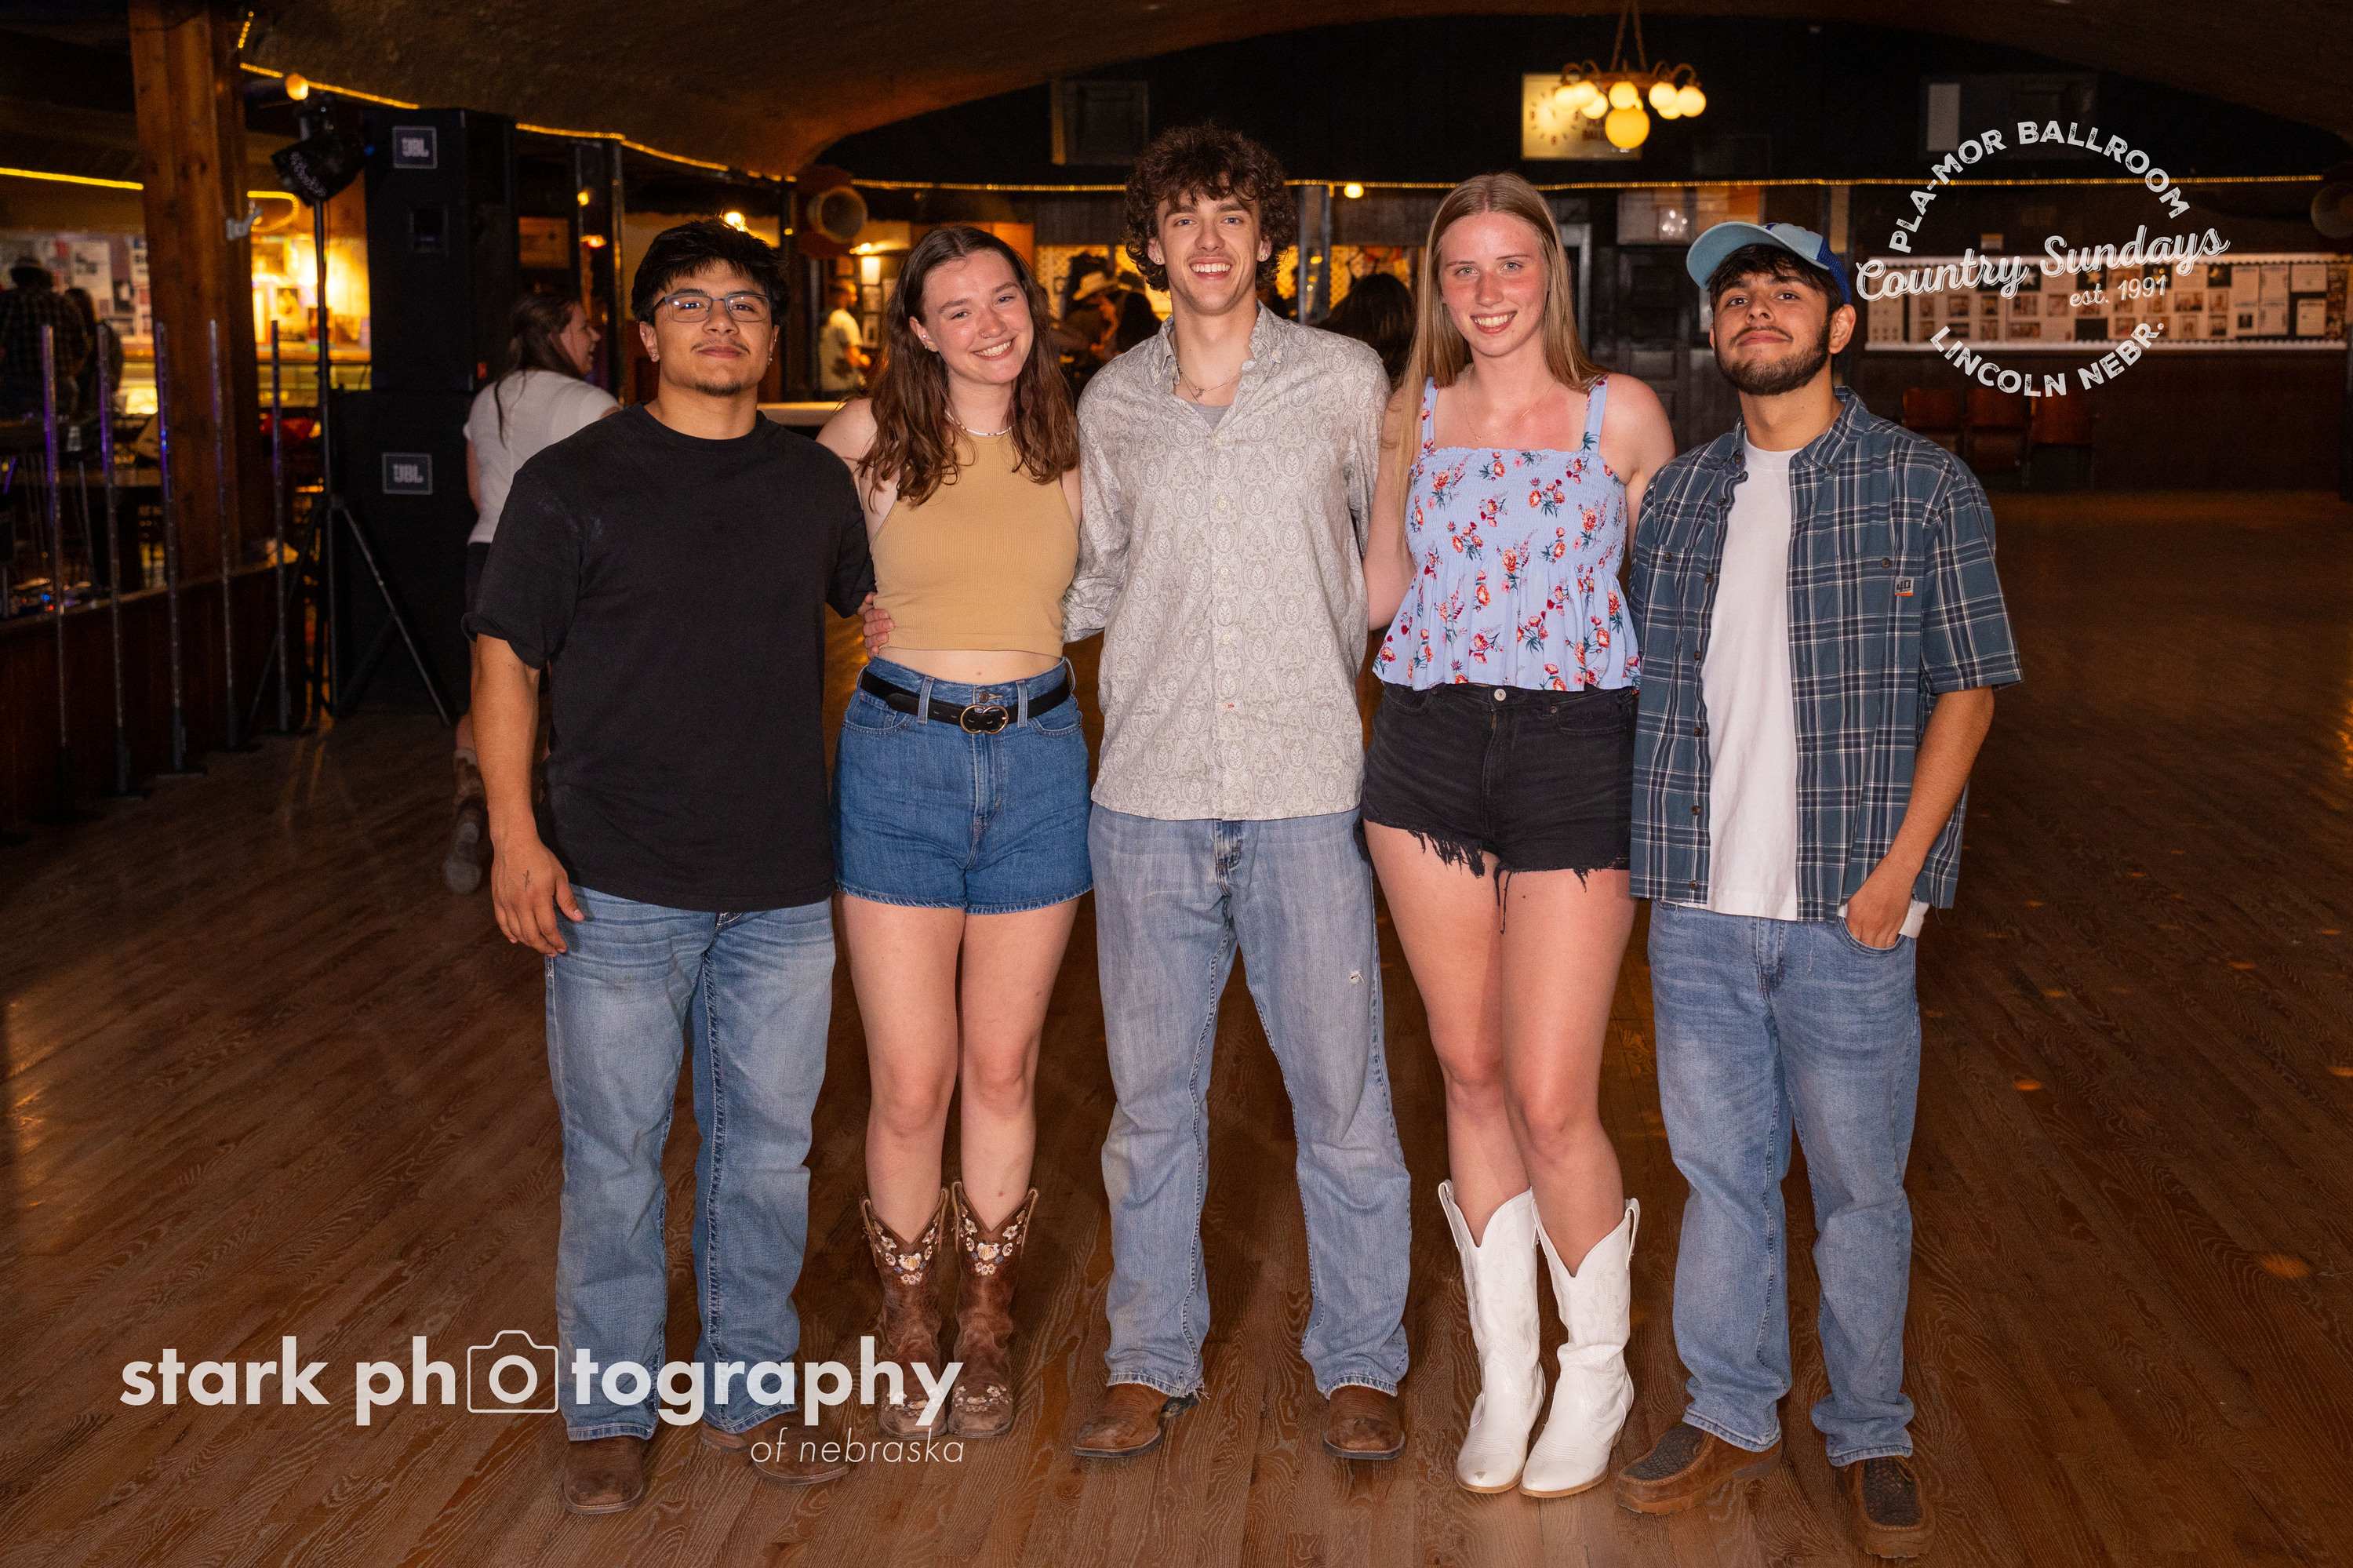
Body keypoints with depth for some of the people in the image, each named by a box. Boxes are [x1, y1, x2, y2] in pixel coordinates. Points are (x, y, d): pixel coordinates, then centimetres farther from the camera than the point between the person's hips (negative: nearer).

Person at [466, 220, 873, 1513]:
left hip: (783, 886, 3)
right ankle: (608, 1411, 23)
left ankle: (747, 1389, 28)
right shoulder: (572, 481, -2)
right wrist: (514, 834, -10)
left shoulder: (818, 483, 9)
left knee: (767, 1147, 11)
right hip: (618, 887, -3)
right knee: (613, 1156, 6)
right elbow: (504, 661, -1)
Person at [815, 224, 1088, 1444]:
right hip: (900, 758, -2)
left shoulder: (1069, 446, 3)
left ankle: (986, 1324, 29)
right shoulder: (873, 437, -3)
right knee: (910, 1085, 0)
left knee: (1002, 1069, 11)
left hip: (1039, 759, 2)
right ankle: (907, 1328, 23)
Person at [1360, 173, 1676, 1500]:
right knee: (1471, 1074, 9)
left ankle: (1597, 1371, 18)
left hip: (1574, 754, -3)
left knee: (1552, 1101, -6)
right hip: (1428, 751, 3)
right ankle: (1507, 1368, 25)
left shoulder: (1623, 414, 2)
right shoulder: (1414, 418, 11)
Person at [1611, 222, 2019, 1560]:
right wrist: (1657, 853, 6)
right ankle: (1734, 1414, 26)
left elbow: (1969, 685, -2)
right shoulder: (1678, 494, 10)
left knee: (1859, 1186, 7)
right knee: (1721, 1169, 12)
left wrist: (1899, 870, -10)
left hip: (1846, 909, -3)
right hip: (1698, 908, 3)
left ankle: (1873, 1436, 24)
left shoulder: (1923, 485, -1)